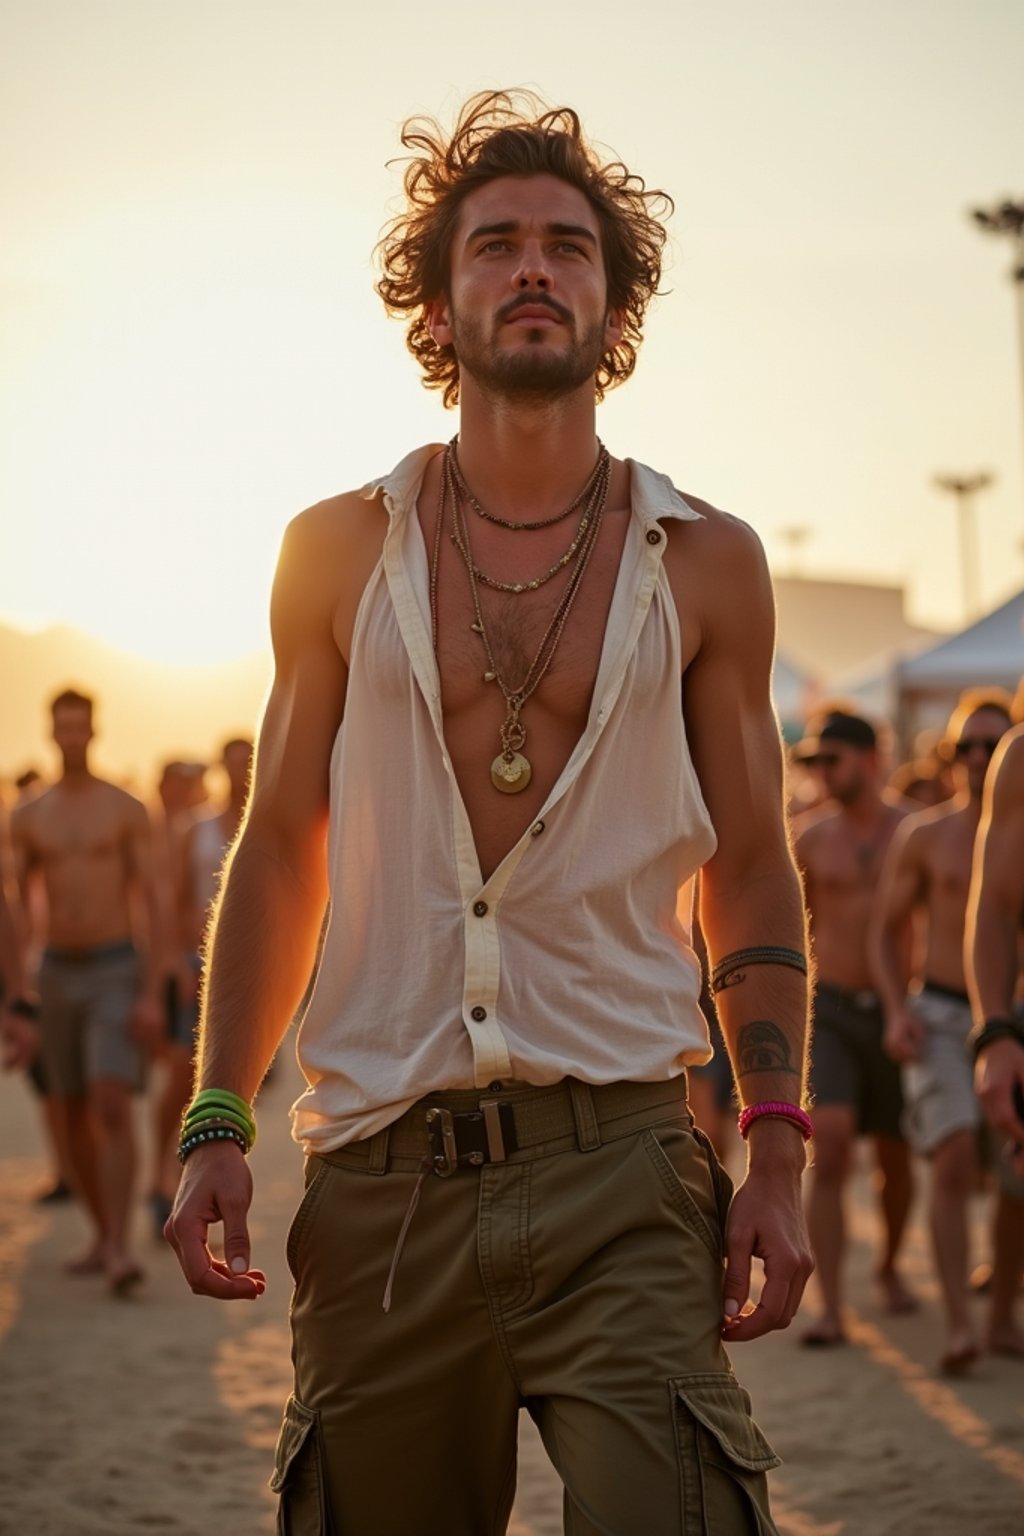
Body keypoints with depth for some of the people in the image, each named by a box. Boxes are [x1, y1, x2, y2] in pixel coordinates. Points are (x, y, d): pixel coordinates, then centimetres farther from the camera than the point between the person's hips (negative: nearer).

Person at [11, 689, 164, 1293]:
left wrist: (153, 994, -15)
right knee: (76, 1115, 10)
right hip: (58, 975, 4)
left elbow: (153, 905, -7)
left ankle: (121, 1253, -23)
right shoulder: (28, 818, 7)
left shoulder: (128, 810, -4)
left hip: (117, 974, -4)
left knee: (113, 1108, -18)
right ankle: (103, 1238, 26)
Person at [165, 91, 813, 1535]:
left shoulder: (704, 564, 8)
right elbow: (279, 853, 13)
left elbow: (751, 873, 10)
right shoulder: (343, 551, 9)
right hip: (379, 1181, 1)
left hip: (620, 1165, -1)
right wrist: (217, 1124, 3)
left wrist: (779, 1153, 0)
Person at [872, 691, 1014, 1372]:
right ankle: (959, 1324, -20)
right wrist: (898, 1010, -4)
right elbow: (888, 930, 11)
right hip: (940, 1015, -2)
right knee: (955, 1160, -18)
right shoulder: (924, 835, 3)